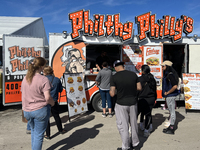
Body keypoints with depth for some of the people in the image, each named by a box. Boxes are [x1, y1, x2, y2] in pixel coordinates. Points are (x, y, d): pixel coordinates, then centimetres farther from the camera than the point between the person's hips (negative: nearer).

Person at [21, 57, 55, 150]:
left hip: (27, 110, 7)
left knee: (33, 131, 28)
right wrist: (52, 102, -3)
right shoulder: (43, 79, -18)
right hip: (40, 110, -6)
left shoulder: (25, 79, 3)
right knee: (39, 134, 9)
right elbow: (47, 97, -23)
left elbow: (23, 95, 11)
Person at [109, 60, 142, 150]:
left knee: (123, 126, 9)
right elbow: (139, 88, 2)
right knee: (133, 124, 20)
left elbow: (112, 94, -14)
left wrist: (110, 90, 8)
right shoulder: (133, 74, -2)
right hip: (133, 103, 4)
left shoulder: (114, 77, -12)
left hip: (121, 104, -4)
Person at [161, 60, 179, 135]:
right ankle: (170, 126, 28)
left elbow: (175, 86, -27)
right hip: (169, 96, 10)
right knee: (171, 111, 16)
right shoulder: (167, 74, 11)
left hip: (170, 95, -10)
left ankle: (171, 129, 9)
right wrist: (166, 93, 15)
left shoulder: (170, 75, -19)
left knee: (172, 111, -1)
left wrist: (167, 92, -17)